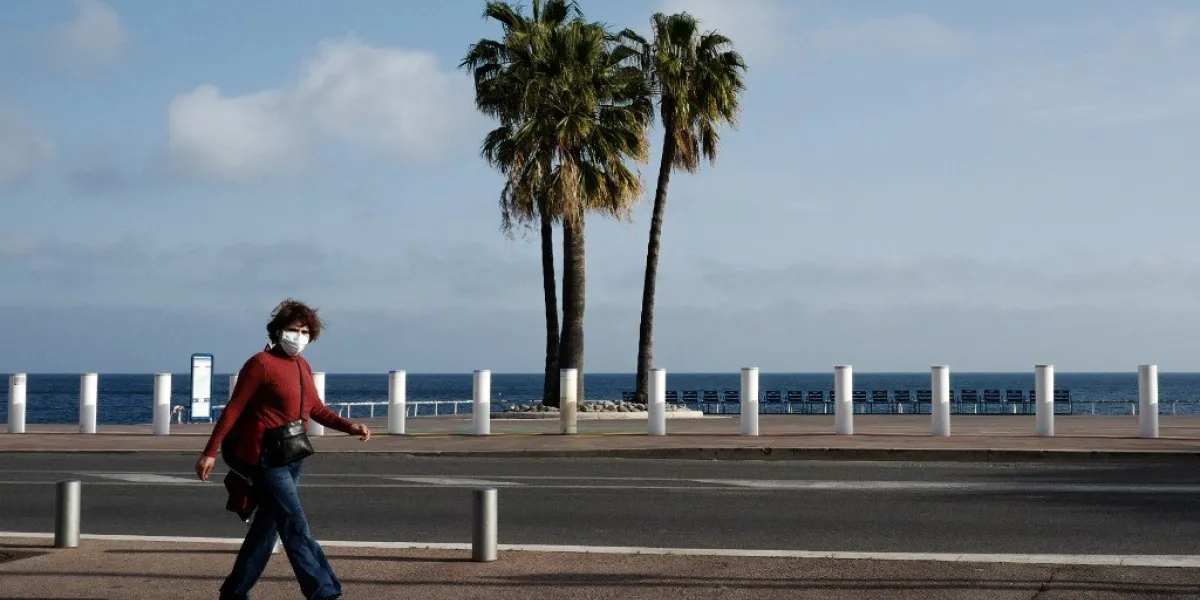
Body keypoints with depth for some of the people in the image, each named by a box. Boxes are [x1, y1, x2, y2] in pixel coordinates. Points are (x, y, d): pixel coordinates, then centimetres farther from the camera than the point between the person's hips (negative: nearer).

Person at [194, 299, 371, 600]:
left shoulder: (303, 367, 12)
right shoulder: (261, 363, -11)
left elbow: (316, 409, 16)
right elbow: (233, 409, -10)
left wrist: (349, 426, 1)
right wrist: (210, 452, -11)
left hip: (292, 458, 8)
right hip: (267, 457, -8)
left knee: (267, 526, 14)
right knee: (296, 528, -9)